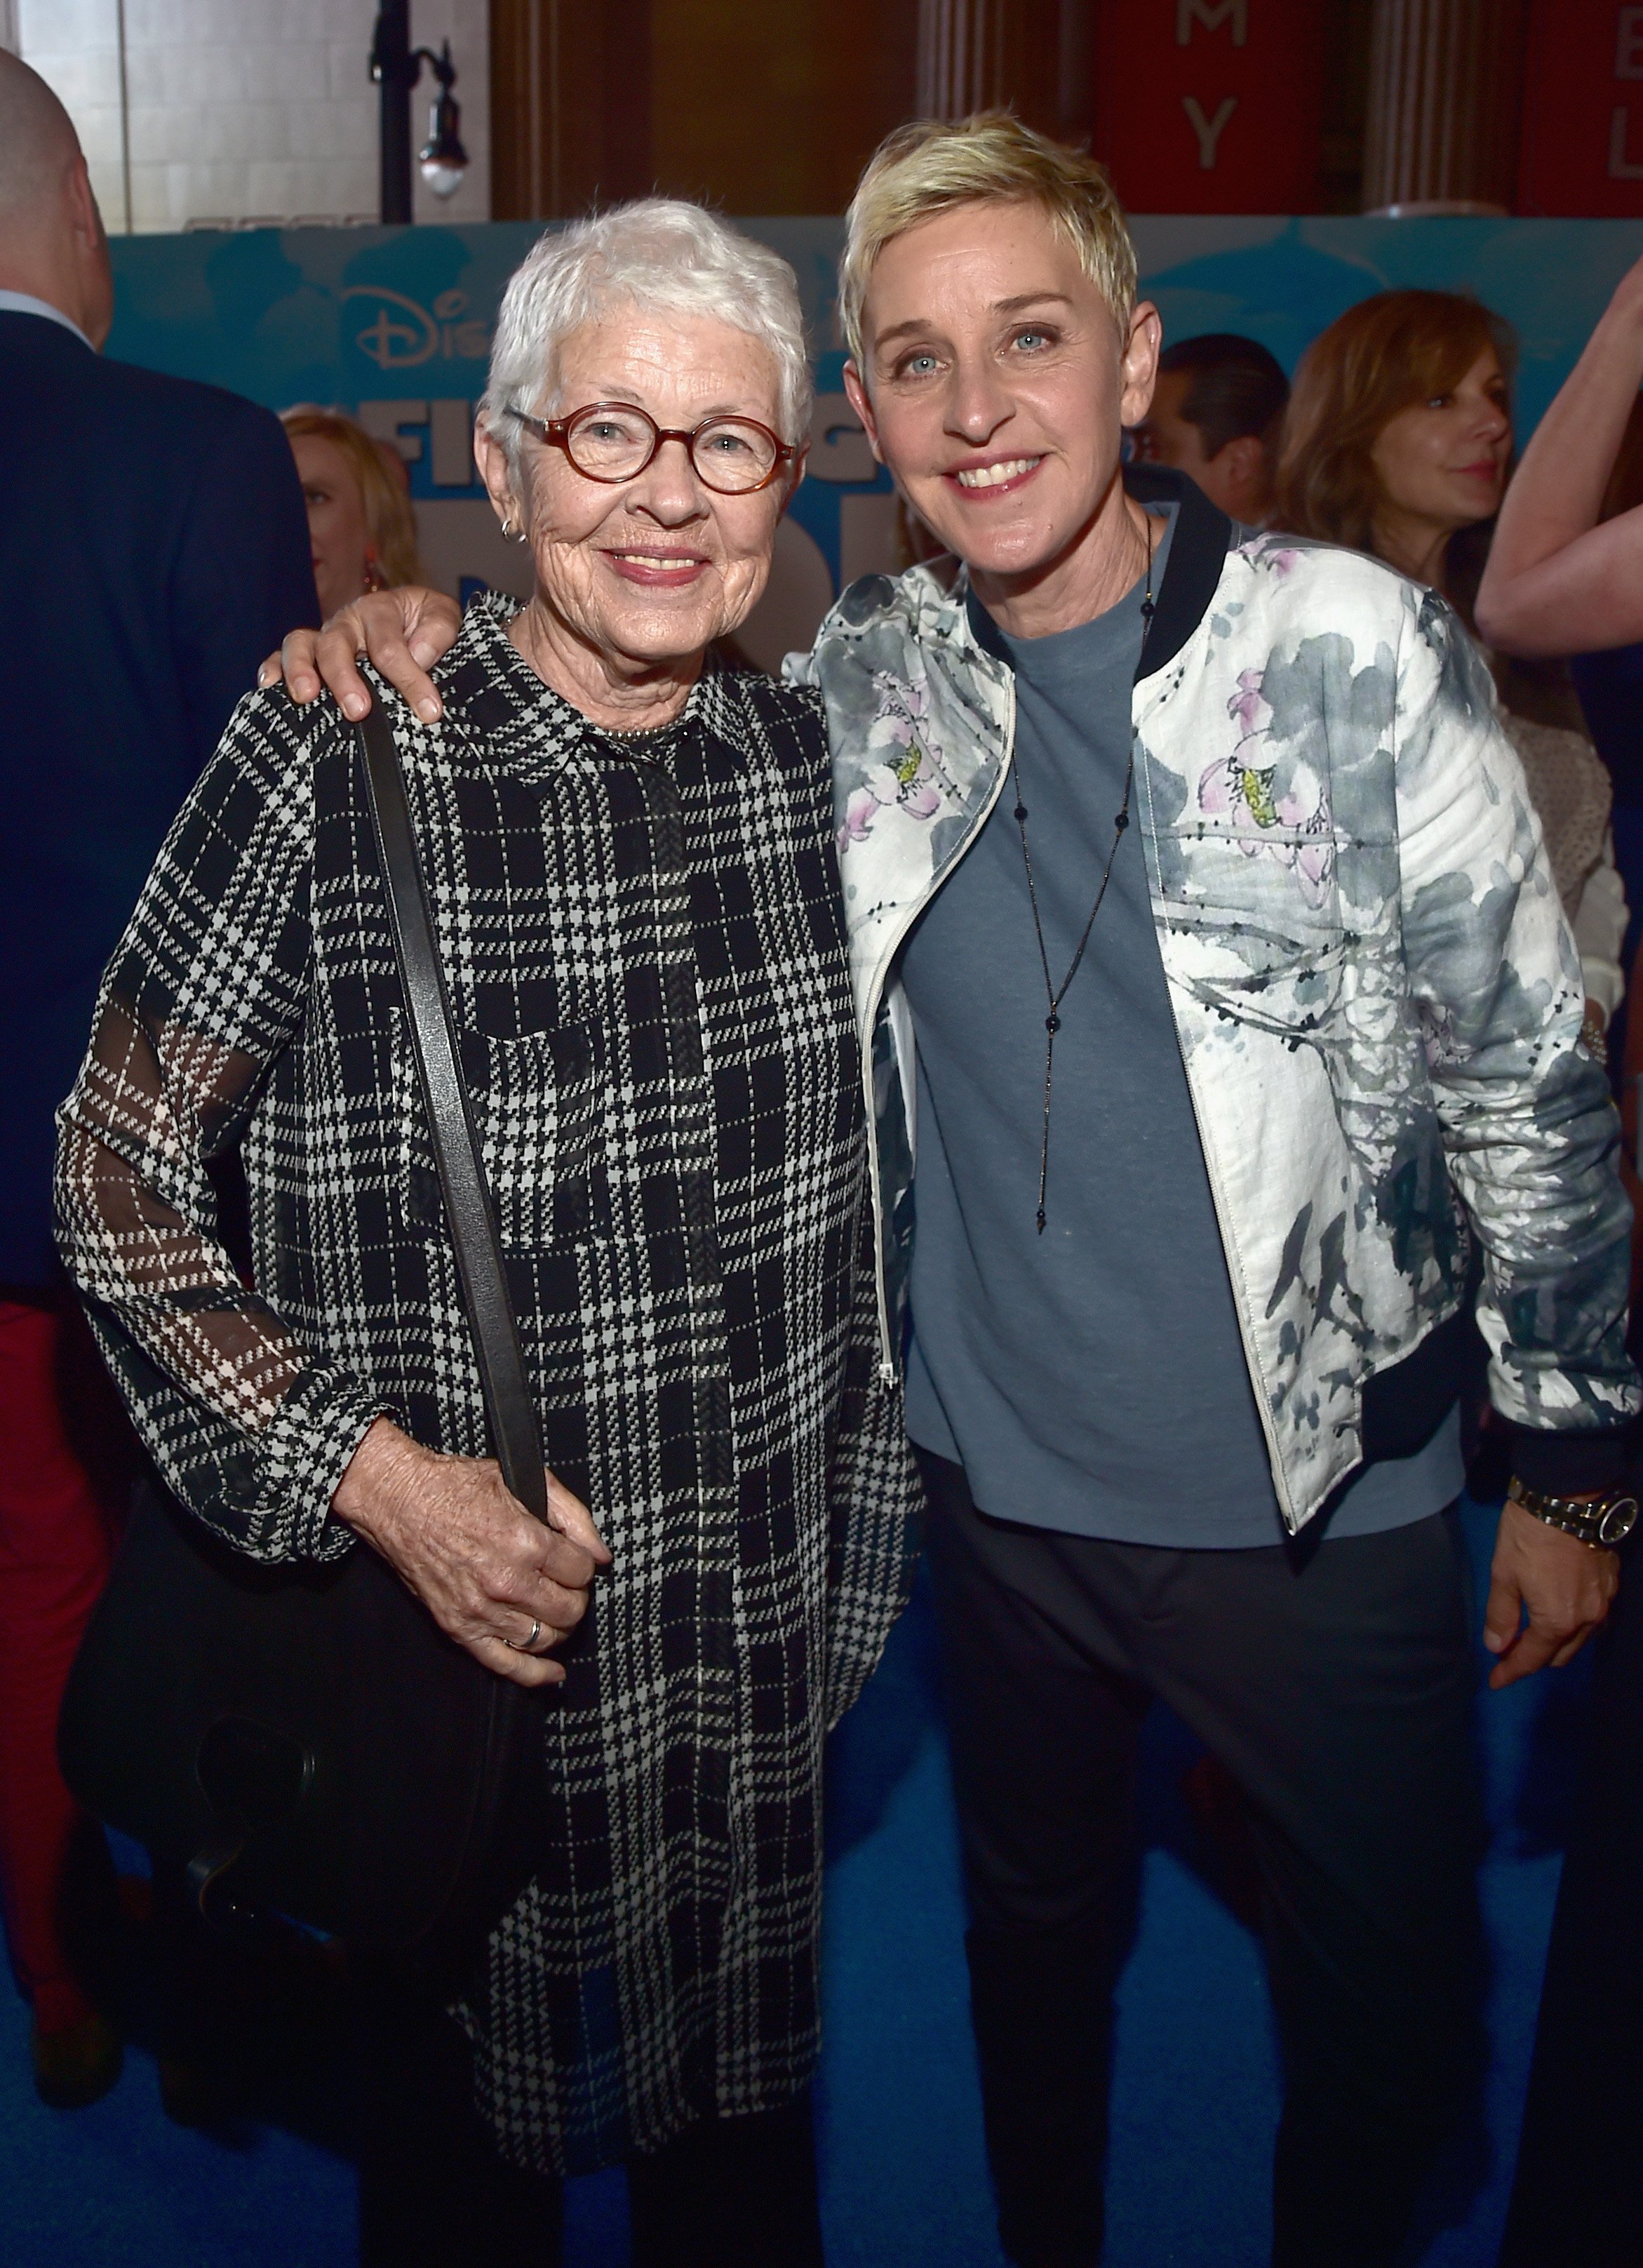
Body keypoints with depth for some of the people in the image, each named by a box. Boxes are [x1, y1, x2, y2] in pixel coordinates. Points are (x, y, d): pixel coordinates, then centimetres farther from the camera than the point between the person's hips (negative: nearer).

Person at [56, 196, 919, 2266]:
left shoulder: (810, 759, -2)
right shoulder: (335, 764, -16)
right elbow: (114, 1180, -10)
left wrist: (866, 1540, 9)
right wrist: (374, 1478, -18)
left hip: (767, 1667, 4)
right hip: (462, 1649, -3)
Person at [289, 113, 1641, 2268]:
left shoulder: (1356, 651, -13)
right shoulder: (860, 674, -4)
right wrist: (406, 644, -11)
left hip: (1329, 1503, -2)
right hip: (998, 1485, 3)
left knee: (1388, 2002, 14)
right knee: (1035, 1932, 23)